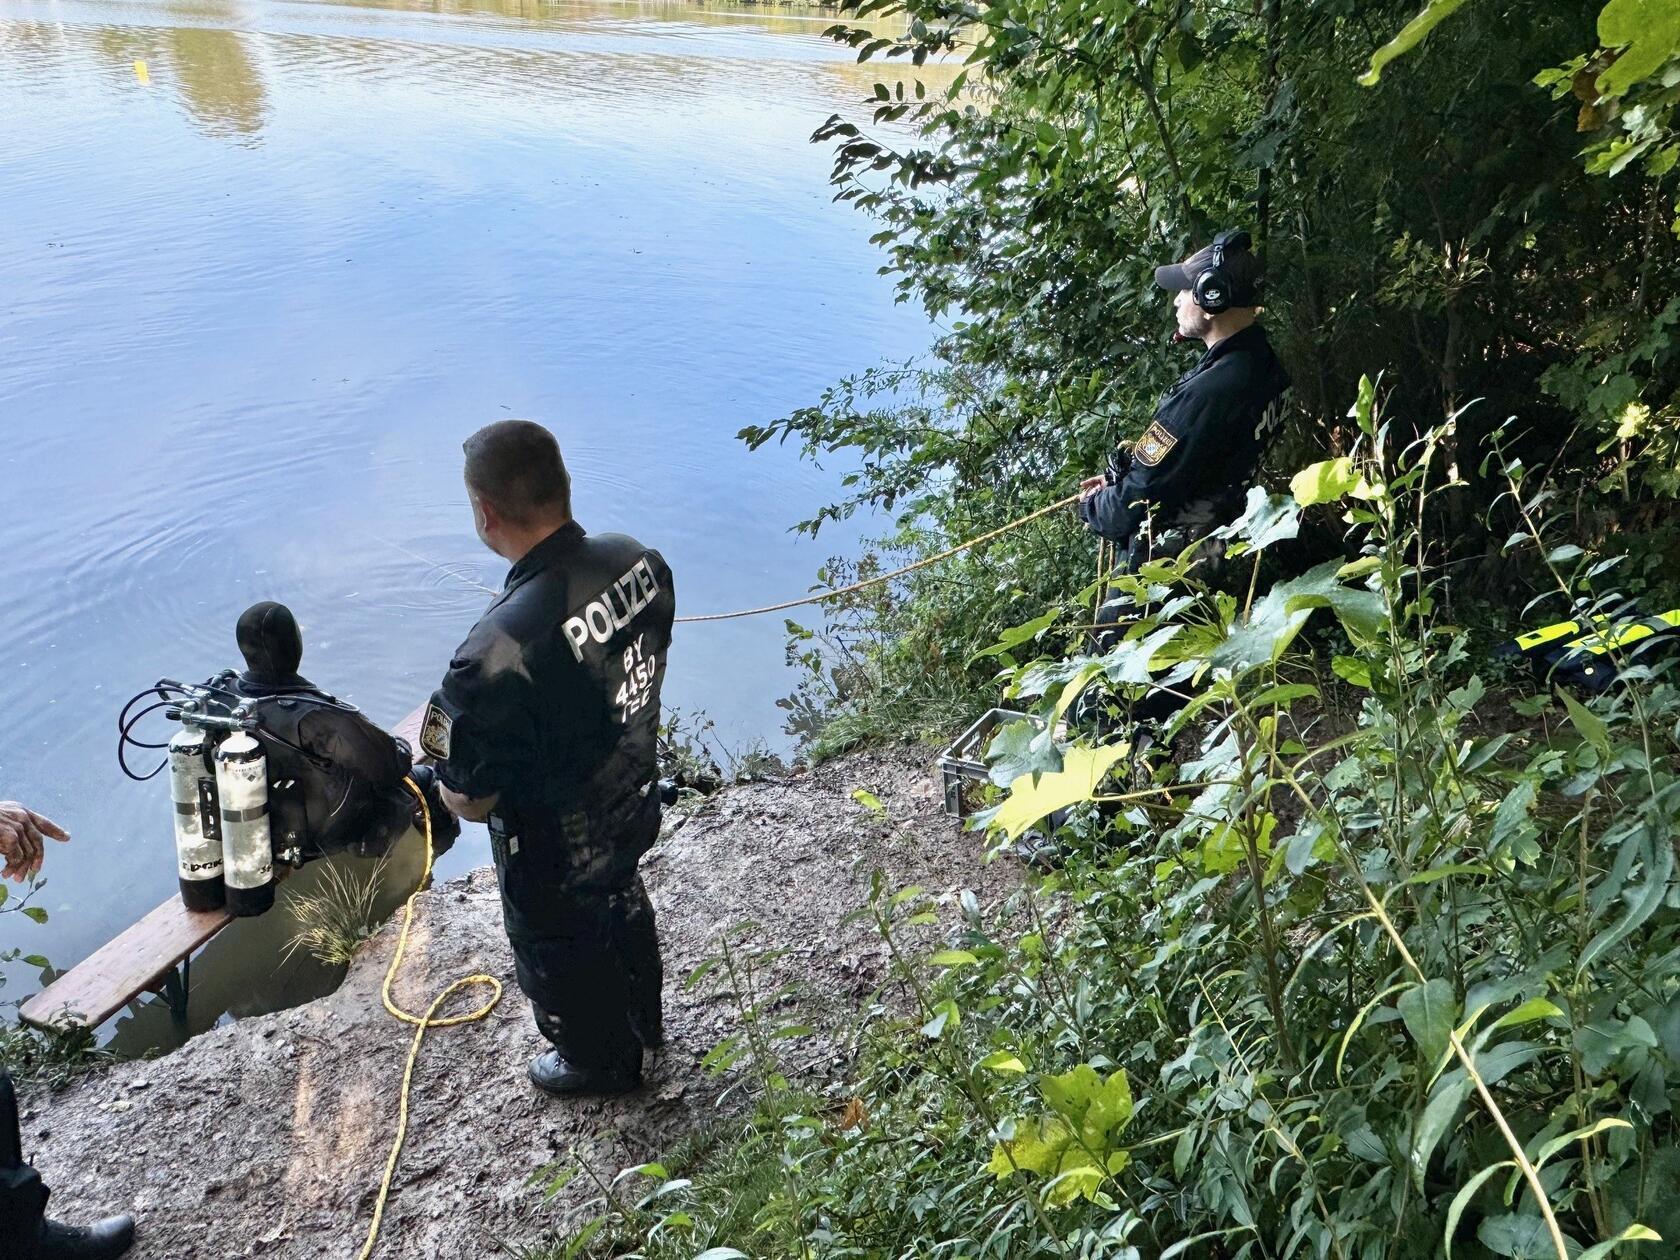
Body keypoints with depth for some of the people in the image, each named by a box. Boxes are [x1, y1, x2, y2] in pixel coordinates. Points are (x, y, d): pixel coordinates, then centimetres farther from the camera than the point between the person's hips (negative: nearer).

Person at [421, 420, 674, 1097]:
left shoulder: (498, 652, -41)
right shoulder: (639, 560, -20)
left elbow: (469, 801, -27)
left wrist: (450, 781, -5)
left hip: (554, 856, -6)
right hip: (633, 810, 6)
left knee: (562, 958, 25)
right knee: (623, 909, 35)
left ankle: (598, 1063, 55)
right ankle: (640, 1021, 63)